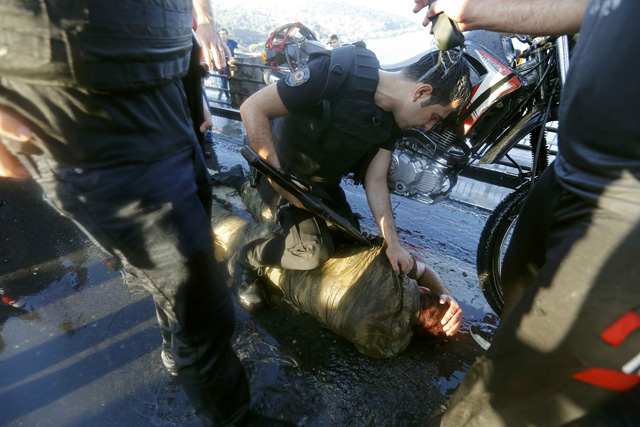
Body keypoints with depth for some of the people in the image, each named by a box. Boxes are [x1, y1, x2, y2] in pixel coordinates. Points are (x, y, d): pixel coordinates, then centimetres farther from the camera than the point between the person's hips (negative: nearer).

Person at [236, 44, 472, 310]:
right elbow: (252, 108, -27)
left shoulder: (392, 120, -7)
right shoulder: (338, 72, -30)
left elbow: (375, 181, -6)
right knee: (314, 251, -18)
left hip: (324, 183, 7)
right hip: (283, 170, -7)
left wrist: (392, 242, -11)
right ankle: (246, 262, 9)